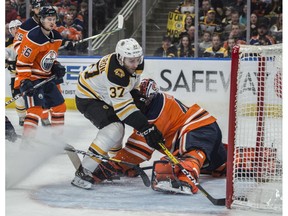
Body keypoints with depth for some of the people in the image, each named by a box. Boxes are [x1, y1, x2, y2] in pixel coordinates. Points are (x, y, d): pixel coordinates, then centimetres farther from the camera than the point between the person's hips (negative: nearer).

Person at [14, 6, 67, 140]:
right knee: (36, 108, -22)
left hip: (46, 77, 9)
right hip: (30, 78, -9)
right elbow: (22, 62, -22)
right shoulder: (33, 38, -23)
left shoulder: (56, 37, 5)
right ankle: (27, 141, -25)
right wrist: (25, 82, -27)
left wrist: (56, 67, 4)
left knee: (59, 106, 12)